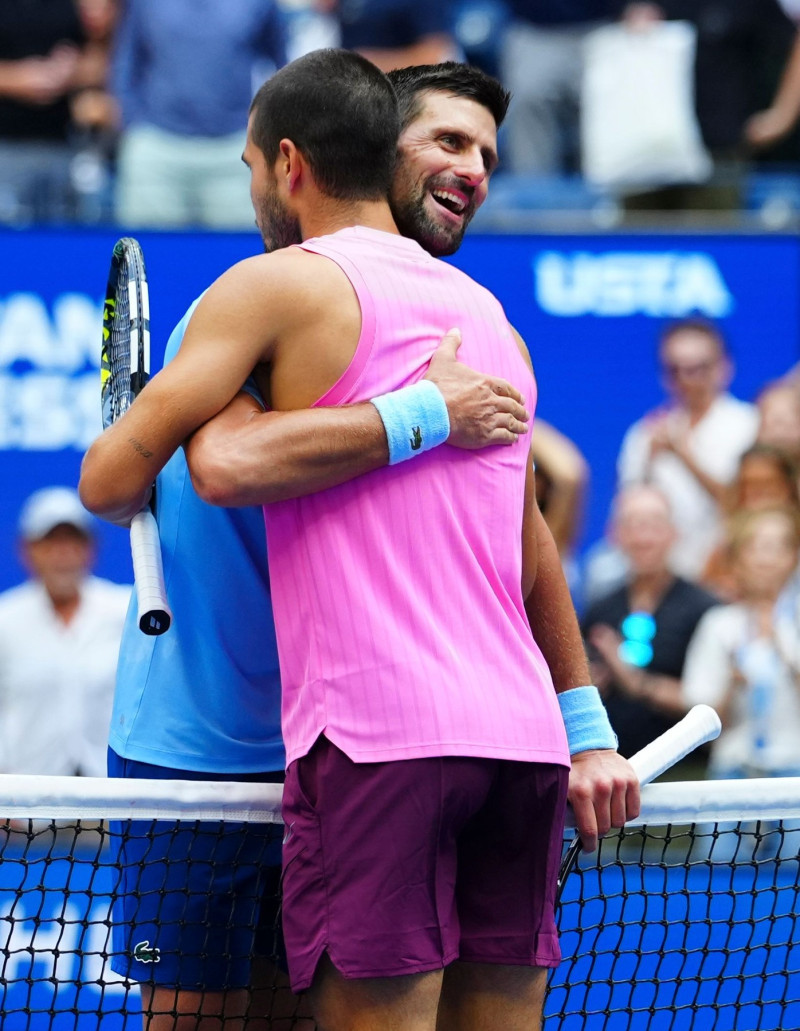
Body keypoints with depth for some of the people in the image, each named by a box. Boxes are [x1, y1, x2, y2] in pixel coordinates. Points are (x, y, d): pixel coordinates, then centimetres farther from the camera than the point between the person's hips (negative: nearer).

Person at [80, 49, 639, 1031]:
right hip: (523, 732, 6)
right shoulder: (490, 314, 21)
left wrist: (129, 496, 19)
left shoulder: (279, 285, 1)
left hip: (375, 734, -6)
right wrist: (587, 727, 32)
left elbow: (111, 477, -3)